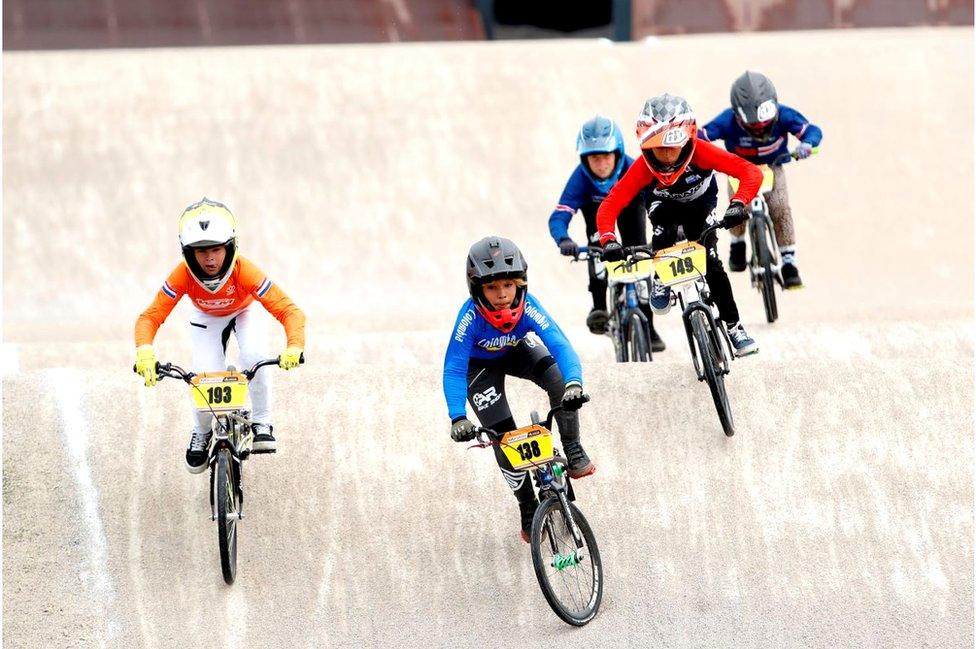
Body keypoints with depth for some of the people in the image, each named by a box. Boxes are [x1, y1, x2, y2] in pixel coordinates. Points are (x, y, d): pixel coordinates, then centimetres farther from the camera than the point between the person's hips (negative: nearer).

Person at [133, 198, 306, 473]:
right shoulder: (183, 275, -37)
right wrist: (145, 353, -56)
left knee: (255, 356, -30)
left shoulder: (244, 272, -41)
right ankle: (201, 433, 15)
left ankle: (262, 424, -6)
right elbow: (151, 316, -36)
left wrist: (294, 347, -61)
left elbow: (289, 310, -43)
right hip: (206, 318, 1)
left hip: (244, 313, -1)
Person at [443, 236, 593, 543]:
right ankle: (528, 512, 8)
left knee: (559, 379, -29)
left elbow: (560, 345, -43)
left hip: (518, 352, 1)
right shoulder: (471, 316, -38)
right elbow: (453, 370, -38)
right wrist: (458, 418, -52)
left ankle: (573, 451, -9)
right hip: (481, 365, -1)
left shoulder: (528, 307, -34)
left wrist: (574, 383, -62)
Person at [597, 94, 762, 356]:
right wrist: (608, 240, -53)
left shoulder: (700, 153, -37)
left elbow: (751, 172, -41)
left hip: (701, 206, 0)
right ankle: (661, 282, -3)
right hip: (666, 206, 0)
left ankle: (734, 327, 0)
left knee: (712, 263, -14)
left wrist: (738, 204, -57)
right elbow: (610, 205, -36)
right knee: (663, 236, -32)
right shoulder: (644, 167, -35)